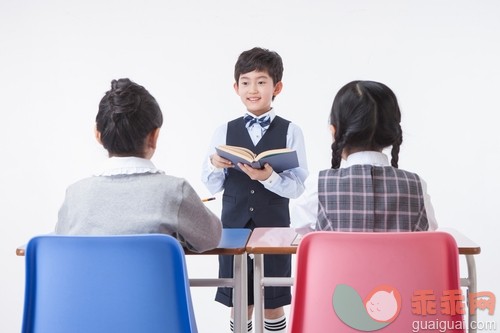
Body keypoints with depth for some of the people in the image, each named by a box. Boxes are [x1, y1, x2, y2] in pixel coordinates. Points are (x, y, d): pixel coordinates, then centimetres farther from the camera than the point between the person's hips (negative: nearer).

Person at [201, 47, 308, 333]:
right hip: (234, 225, 2)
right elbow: (213, 186, 4)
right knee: (239, 303, 11)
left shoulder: (290, 131, -3)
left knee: (273, 304, 10)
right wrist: (215, 165, -16)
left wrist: (269, 177, -26)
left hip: (274, 226, -2)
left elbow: (297, 187, -9)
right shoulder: (225, 132, 3)